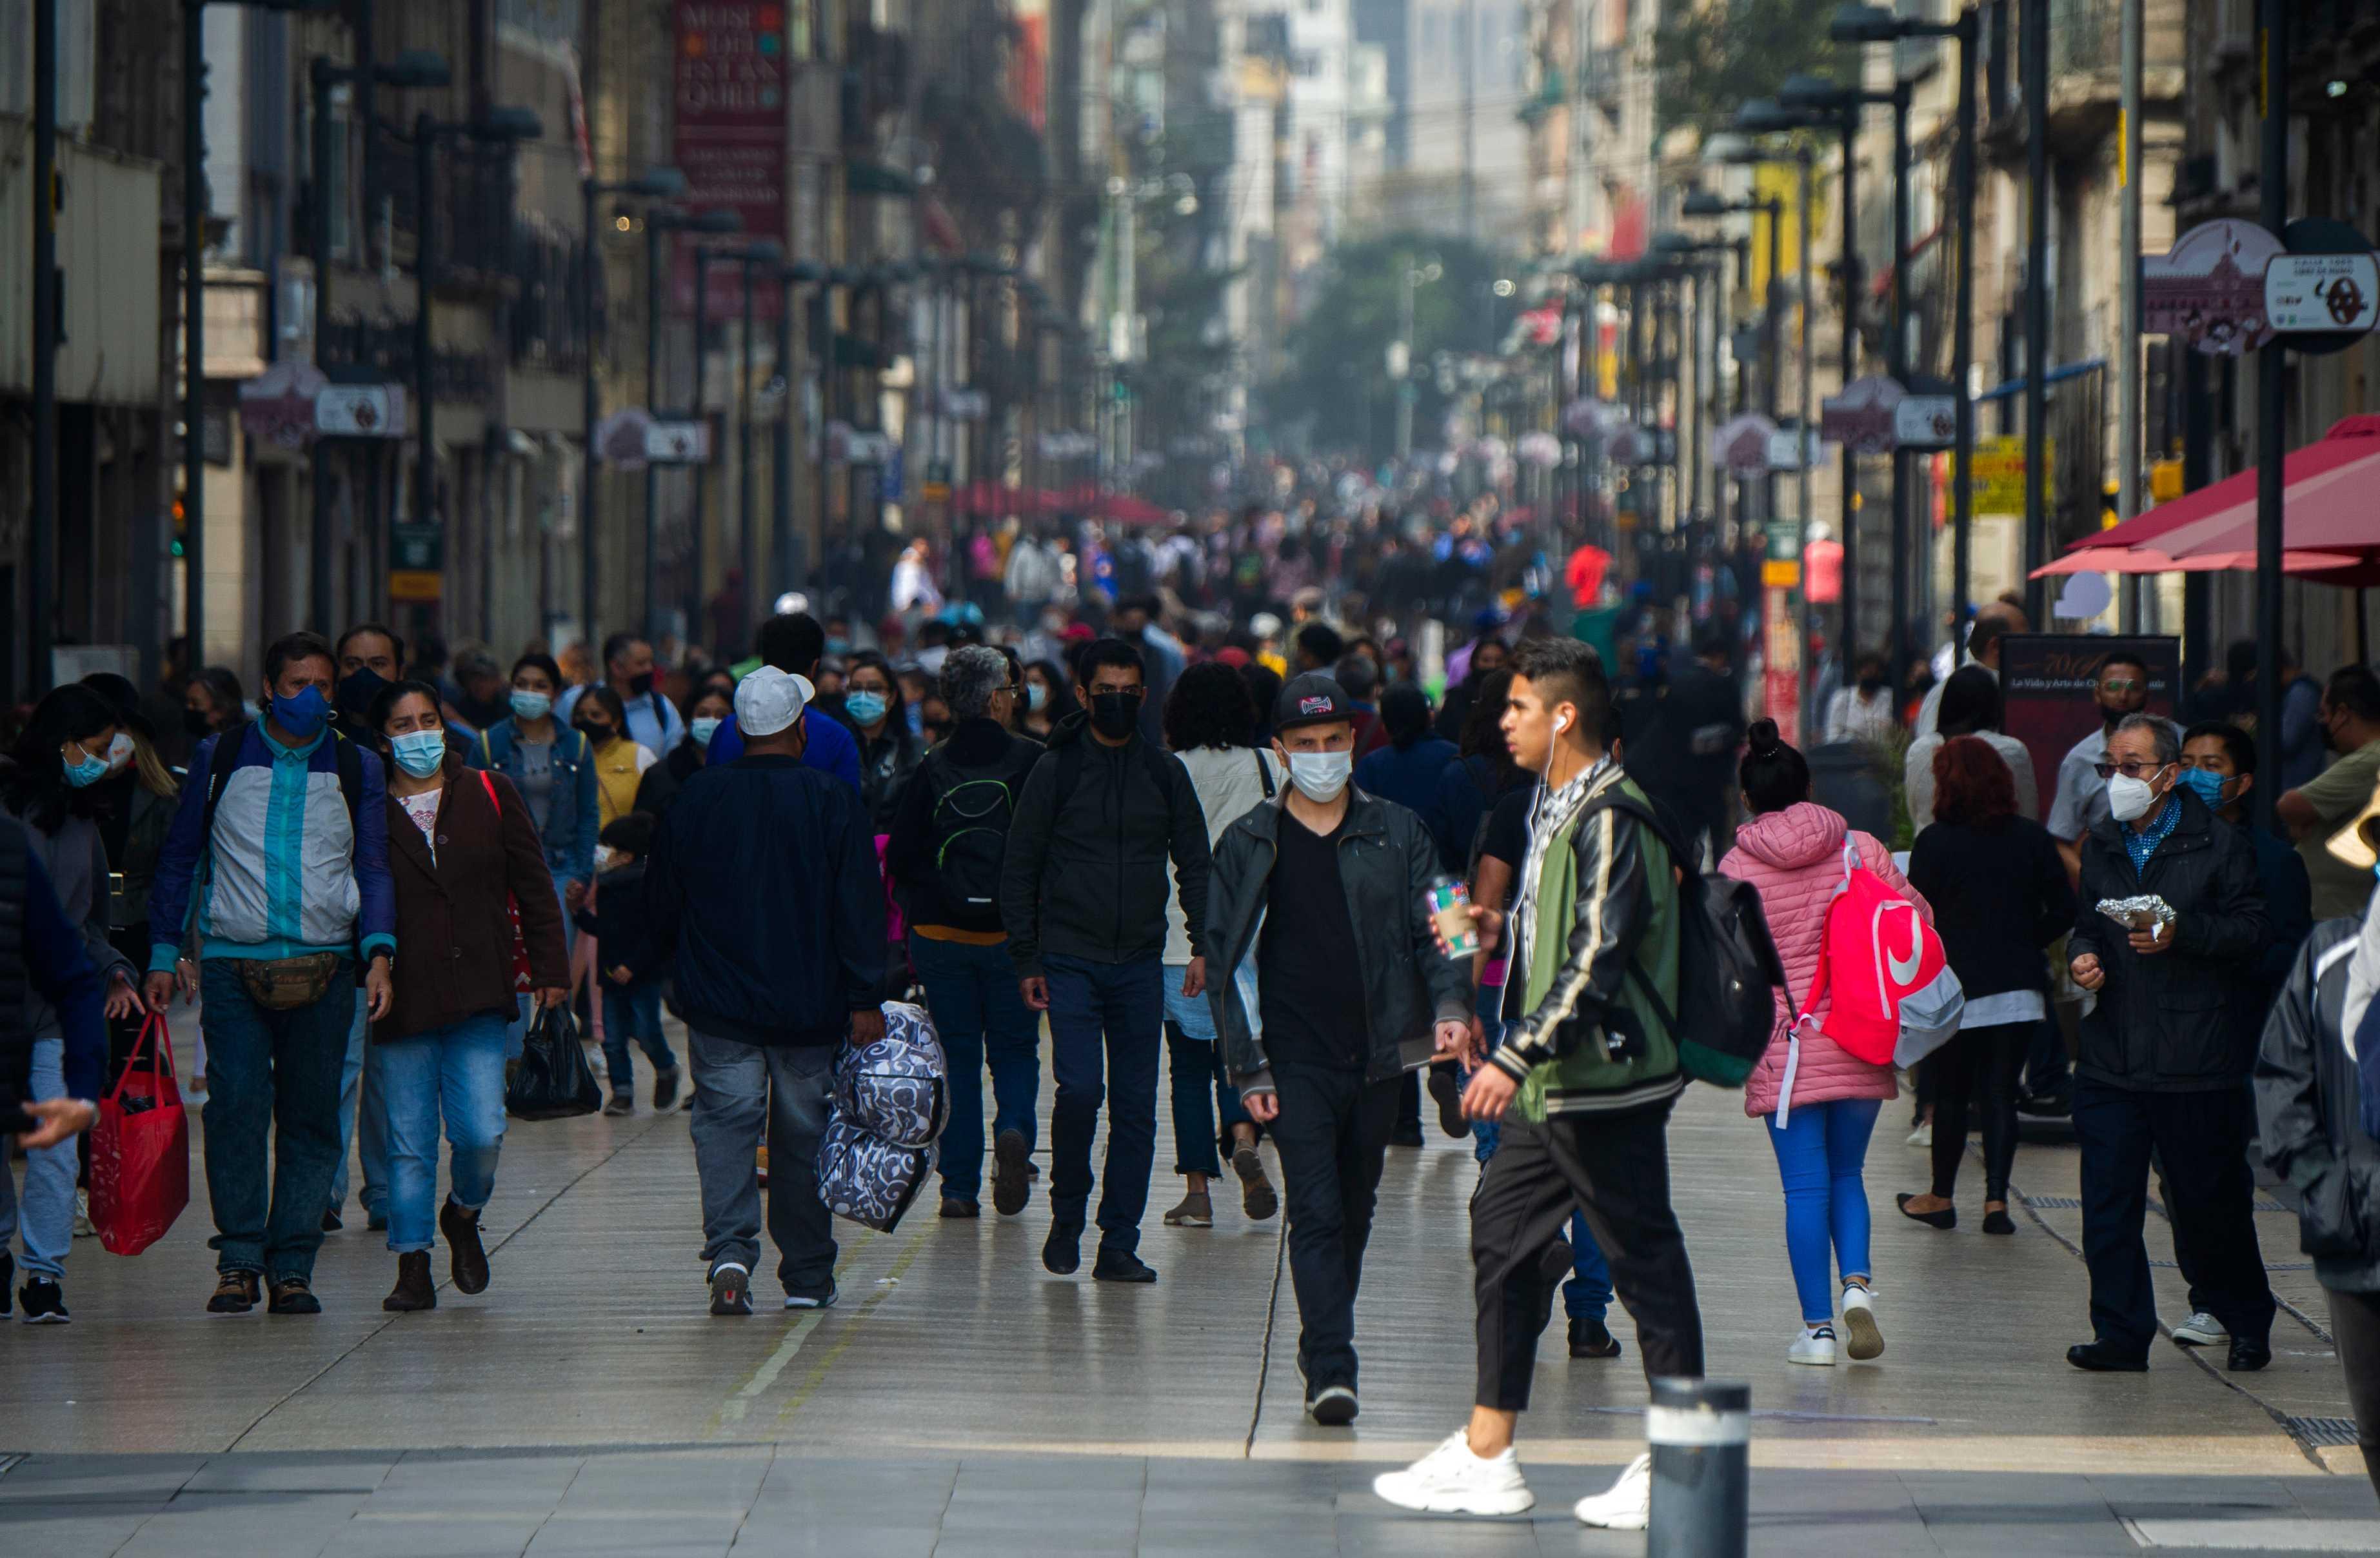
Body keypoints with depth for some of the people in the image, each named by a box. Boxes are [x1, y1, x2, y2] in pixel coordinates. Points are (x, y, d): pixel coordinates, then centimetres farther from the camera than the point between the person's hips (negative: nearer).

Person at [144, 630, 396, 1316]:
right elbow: (179, 859, 13)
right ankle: (239, 1259, -8)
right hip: (232, 961, -1)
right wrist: (163, 955, 8)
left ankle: (292, 1266, 5)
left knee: (311, 1118, 1)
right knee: (235, 1106, -12)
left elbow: (373, 869, 9)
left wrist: (379, 953, -7)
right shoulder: (220, 759, 9)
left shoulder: (356, 769, 11)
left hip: (324, 967, 1)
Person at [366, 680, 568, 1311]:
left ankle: (464, 1214, 22)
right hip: (401, 999, 0)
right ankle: (413, 1269, 9)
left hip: (477, 996, 1)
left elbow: (534, 886, 10)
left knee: (482, 1133, -9)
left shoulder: (489, 797, 8)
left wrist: (549, 969, 5)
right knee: (409, 1141, 1)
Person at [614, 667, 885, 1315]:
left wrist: (634, 963, 27)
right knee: (803, 1134, 9)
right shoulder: (833, 802, -6)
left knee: (726, 1123, 1)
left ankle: (729, 1249, -20)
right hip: (808, 1008, -1)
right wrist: (864, 999, -6)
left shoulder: (698, 798, 0)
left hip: (718, 1002, 1)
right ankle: (808, 1277, 15)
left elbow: (661, 898, 10)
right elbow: (860, 908, -8)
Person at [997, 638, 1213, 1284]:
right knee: (1079, 1089, -16)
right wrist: (1027, 959, 0)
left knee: (1136, 1105, 1)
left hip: (1140, 964, 3)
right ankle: (1067, 1214, 6)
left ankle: (1119, 1244, 7)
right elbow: (1019, 871, 4)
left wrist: (1203, 944, 2)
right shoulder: (1055, 770, 1)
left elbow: (1194, 864, 13)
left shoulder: (1164, 773, 8)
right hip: (1070, 960, -3)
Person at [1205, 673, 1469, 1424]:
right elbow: (1228, 960, 4)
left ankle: (1326, 1352, 26)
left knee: (1355, 1213, 12)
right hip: (1296, 1062, -3)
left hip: (1376, 1058, 3)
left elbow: (1430, 930, 8)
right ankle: (1329, 1369, -18)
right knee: (1317, 1214, -13)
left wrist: (1449, 1004, -12)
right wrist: (1248, 1069, -3)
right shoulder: (1248, 846, 4)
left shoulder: (1397, 834, 8)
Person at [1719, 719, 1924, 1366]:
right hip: (1860, 1042, 2)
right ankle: (1857, 1282, -8)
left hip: (1783, 1041, -2)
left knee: (1806, 1184, 2)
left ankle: (1818, 1328, 0)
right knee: (1846, 1174, 16)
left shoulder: (1737, 868, -3)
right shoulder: (1861, 849, 0)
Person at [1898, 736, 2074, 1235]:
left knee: (1951, 1094, 9)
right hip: (2020, 988, 2)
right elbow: (2064, 910, 2)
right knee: (2001, 1093, 6)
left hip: (1957, 988, -2)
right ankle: (1996, 1200, 0)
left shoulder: (1934, 843, -8)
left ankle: (1941, 1198, 19)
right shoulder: (2031, 838, 1)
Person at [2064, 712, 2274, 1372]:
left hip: (2196, 1060, -4)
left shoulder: (2219, 845, -2)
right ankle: (2122, 1335, 6)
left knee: (2210, 1204, 3)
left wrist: (2182, 934, -19)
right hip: (2110, 1060, 5)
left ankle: (2247, 1324, 20)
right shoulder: (2100, 848, 14)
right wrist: (2082, 955, 2)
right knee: (2108, 1202, -1)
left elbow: (2251, 928, -5)